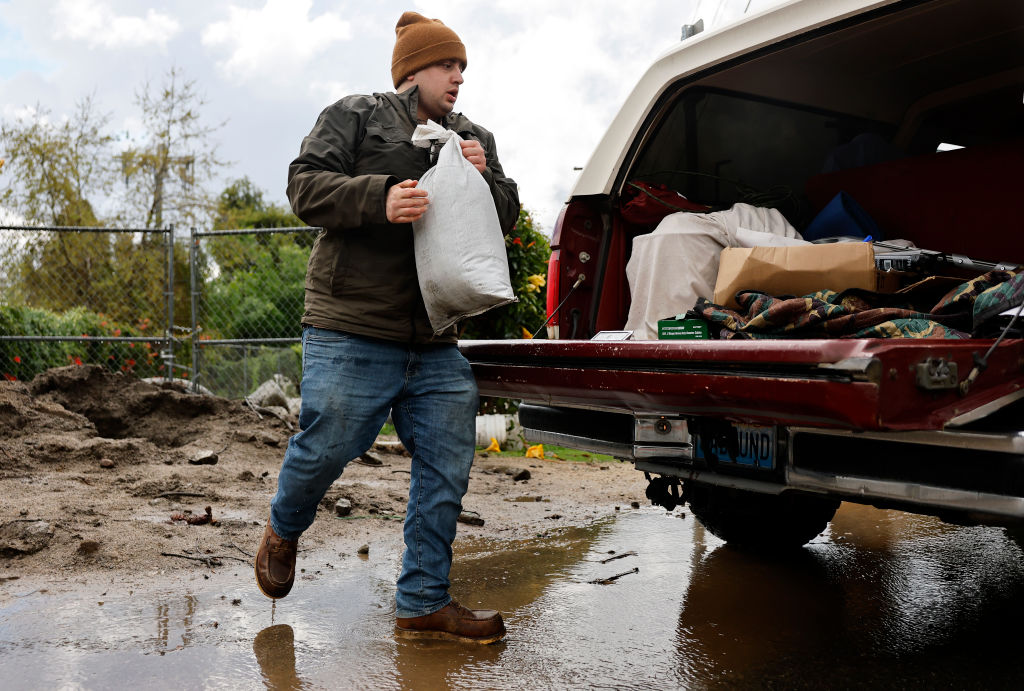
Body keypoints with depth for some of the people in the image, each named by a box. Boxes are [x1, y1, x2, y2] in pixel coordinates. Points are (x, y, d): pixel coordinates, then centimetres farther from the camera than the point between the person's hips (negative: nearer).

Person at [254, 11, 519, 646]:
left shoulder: (475, 140, 22)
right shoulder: (355, 116, 5)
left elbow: (507, 217, 17)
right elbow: (306, 186, -6)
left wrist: (483, 179, -4)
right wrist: (378, 197, -22)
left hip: (436, 343, 6)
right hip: (351, 331, -5)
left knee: (447, 466, 1)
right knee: (326, 446, -3)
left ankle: (424, 603, 13)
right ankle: (283, 532, 32)